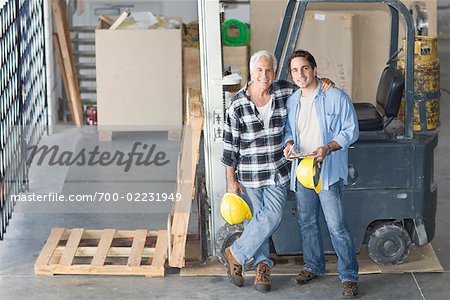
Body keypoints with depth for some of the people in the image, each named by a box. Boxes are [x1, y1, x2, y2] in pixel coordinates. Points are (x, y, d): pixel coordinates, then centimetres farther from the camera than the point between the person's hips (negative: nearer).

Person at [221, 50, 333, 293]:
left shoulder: (284, 91, -3)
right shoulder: (237, 105, -11)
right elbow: (230, 145, -6)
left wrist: (322, 82, -3)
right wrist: (231, 180, -5)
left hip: (277, 173, 2)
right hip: (249, 176, -2)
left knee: (271, 217, -8)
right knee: (255, 220, 5)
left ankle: (236, 254, 7)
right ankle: (262, 264, 22)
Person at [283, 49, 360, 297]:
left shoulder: (336, 97, -9)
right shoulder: (292, 102, 9)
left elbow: (351, 130, -8)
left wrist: (327, 148, -21)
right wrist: (289, 143, -2)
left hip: (328, 170, -6)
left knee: (336, 226, -8)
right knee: (306, 222, 16)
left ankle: (349, 276, 1)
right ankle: (313, 267, 32)